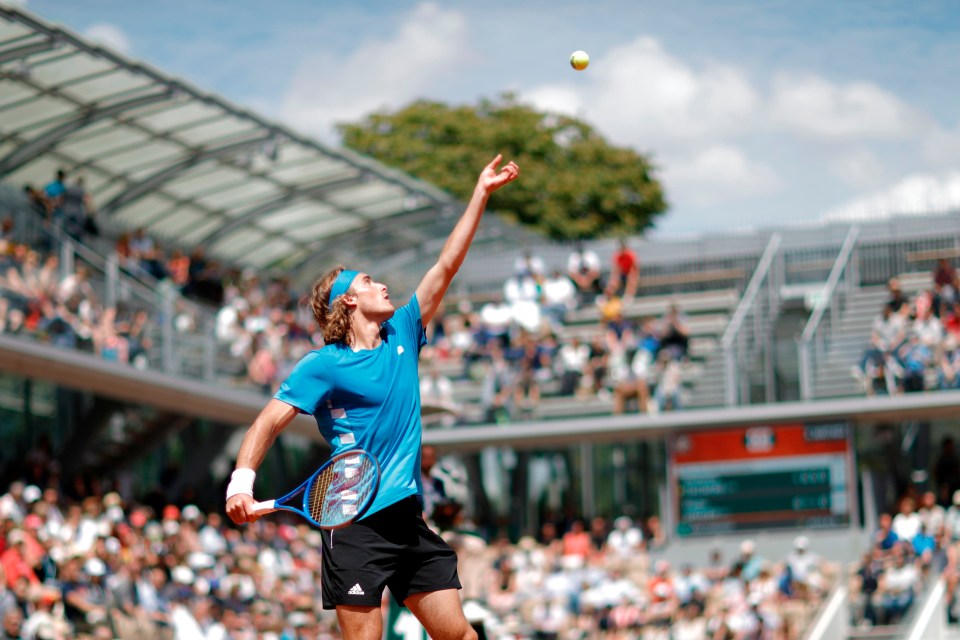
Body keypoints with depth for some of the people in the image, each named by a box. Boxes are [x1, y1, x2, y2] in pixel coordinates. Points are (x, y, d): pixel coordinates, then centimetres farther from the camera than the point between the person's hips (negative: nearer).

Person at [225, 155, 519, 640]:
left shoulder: (401, 336, 14)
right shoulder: (323, 365, -4)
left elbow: (445, 267, 15)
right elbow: (268, 422, -8)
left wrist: (480, 193, 15)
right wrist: (241, 481, -24)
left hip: (409, 521, 6)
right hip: (355, 526, -6)